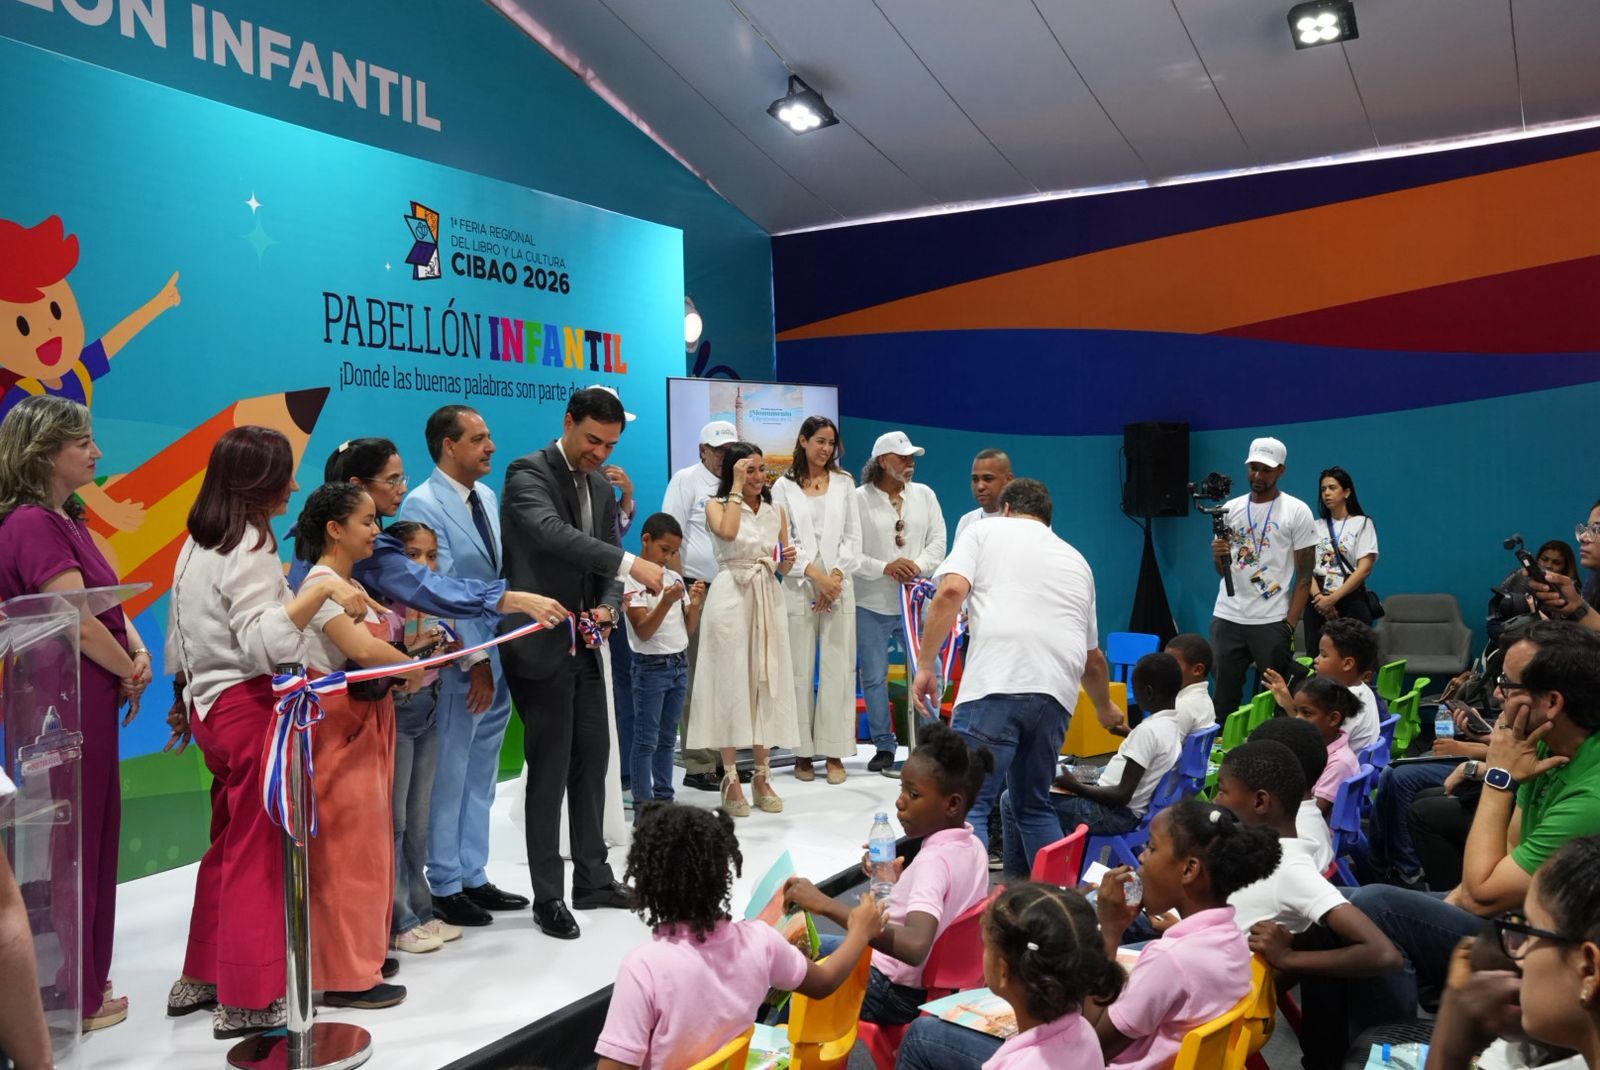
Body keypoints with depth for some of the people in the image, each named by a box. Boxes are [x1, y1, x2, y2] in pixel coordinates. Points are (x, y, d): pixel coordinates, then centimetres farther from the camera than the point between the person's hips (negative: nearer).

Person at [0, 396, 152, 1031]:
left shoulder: (66, 519, 14)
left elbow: (111, 604, 13)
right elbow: (80, 622, -20)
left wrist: (139, 654, -4)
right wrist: (129, 674, -5)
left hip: (90, 700, 10)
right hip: (62, 703, -10)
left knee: (95, 839, 17)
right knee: (70, 846, 1)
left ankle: (86, 985, 30)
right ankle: (74, 1001, 15)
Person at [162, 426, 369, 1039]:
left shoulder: (198, 544, 13)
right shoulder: (248, 544, -15)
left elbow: (180, 637, 22)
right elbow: (265, 643, -27)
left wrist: (187, 698, 33)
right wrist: (320, 590, -34)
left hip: (211, 706, 9)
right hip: (250, 707, -9)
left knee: (229, 845, 18)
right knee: (255, 853, -1)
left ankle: (201, 978, 27)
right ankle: (246, 1002, 7)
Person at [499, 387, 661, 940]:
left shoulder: (602, 488, 12)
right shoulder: (528, 472, -12)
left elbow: (608, 569, 10)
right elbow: (551, 533, -31)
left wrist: (608, 609, -11)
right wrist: (631, 563, -37)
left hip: (584, 645, 7)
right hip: (542, 644, -7)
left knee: (592, 759, 13)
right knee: (550, 769, -1)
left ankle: (593, 879, 27)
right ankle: (548, 896, 12)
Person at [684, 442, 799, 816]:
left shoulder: (776, 510, 12)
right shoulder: (717, 505, 0)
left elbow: (783, 564, 16)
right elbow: (728, 532, -23)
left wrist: (789, 559, -7)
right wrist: (737, 487, -13)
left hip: (768, 598, 4)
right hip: (730, 597, -4)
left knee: (767, 683, 6)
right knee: (731, 683, -2)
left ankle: (762, 776, 15)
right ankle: (731, 779, 7)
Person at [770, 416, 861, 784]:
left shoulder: (844, 483, 13)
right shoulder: (784, 486, 6)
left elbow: (853, 537, 8)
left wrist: (835, 575, -6)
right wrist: (814, 573, -11)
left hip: (839, 585, 2)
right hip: (799, 585, -1)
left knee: (838, 668, -2)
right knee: (800, 670, 0)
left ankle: (834, 753, 3)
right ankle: (802, 752, 8)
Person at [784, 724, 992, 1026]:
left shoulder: (934, 860, -29)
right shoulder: (974, 847, -3)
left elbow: (914, 947, -46)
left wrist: (826, 905, -46)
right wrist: (896, 879, 4)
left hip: (890, 995, -9)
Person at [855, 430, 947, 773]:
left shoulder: (924, 495, 8)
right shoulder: (860, 498, -4)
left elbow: (938, 539, 4)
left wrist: (919, 566, -14)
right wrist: (885, 568, -18)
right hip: (872, 604, -2)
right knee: (874, 678, 5)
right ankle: (884, 747, 19)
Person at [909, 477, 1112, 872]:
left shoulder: (987, 531, 17)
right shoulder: (1076, 559, 30)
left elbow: (950, 592, -3)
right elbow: (1093, 660, 35)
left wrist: (925, 667, 1)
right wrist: (1105, 708, 51)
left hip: (996, 682, -5)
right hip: (1057, 691, 6)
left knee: (968, 806, -5)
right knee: (1034, 806, 20)